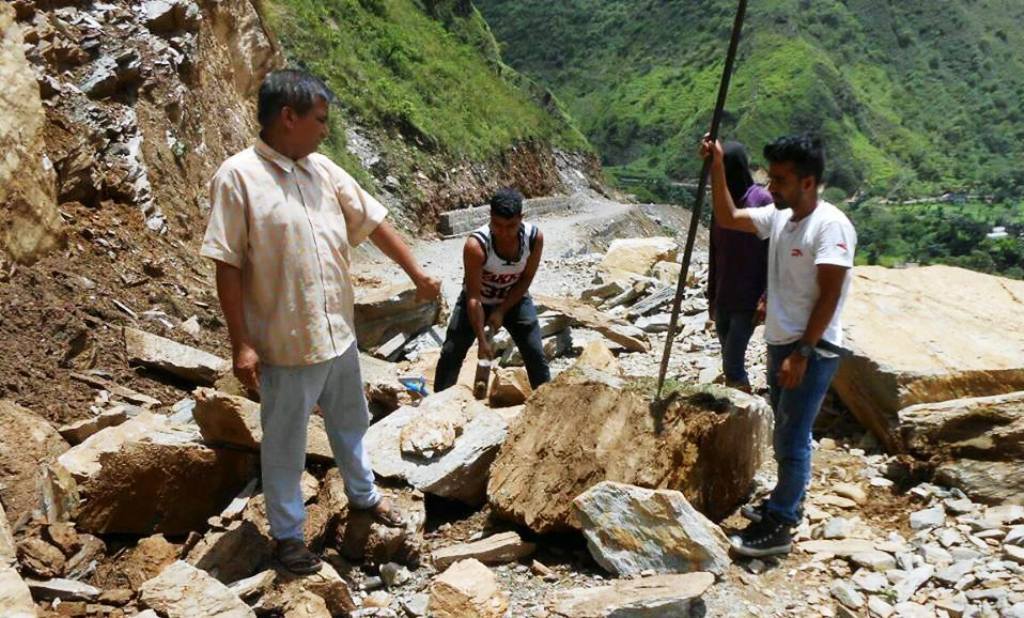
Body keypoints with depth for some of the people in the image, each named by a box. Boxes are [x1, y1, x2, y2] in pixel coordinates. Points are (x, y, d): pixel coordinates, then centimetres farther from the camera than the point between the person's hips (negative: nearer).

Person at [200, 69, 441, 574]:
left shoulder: (323, 169, 4)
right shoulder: (238, 177, -15)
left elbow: (373, 222, 11)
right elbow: (227, 266, -16)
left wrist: (416, 273, 13)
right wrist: (242, 344, -17)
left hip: (339, 333, 7)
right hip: (285, 344, -6)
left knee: (350, 423, 24)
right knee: (285, 443, 11)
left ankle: (363, 494, 47)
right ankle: (287, 533, 30)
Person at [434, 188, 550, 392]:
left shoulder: (535, 237, -25)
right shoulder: (476, 245, -35)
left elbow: (526, 279, -11)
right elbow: (473, 298, -31)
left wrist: (501, 311, -16)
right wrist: (482, 340, -32)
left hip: (514, 300, 2)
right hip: (478, 300, -2)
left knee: (536, 355, 0)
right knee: (451, 354, -3)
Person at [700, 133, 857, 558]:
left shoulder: (830, 226, -19)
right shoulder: (778, 215, 4)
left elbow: (829, 297, -22)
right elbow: (727, 218, 13)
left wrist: (802, 354, -23)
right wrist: (717, 168, 2)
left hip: (812, 351, -8)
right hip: (780, 344, 8)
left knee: (792, 438, -2)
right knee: (788, 432, 20)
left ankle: (778, 527, 9)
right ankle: (788, 503, 36)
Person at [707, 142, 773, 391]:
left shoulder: (762, 200, -12)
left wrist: (766, 298, -17)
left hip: (748, 300, -7)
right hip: (723, 299, 7)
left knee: (732, 366, -8)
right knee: (730, 363, 12)